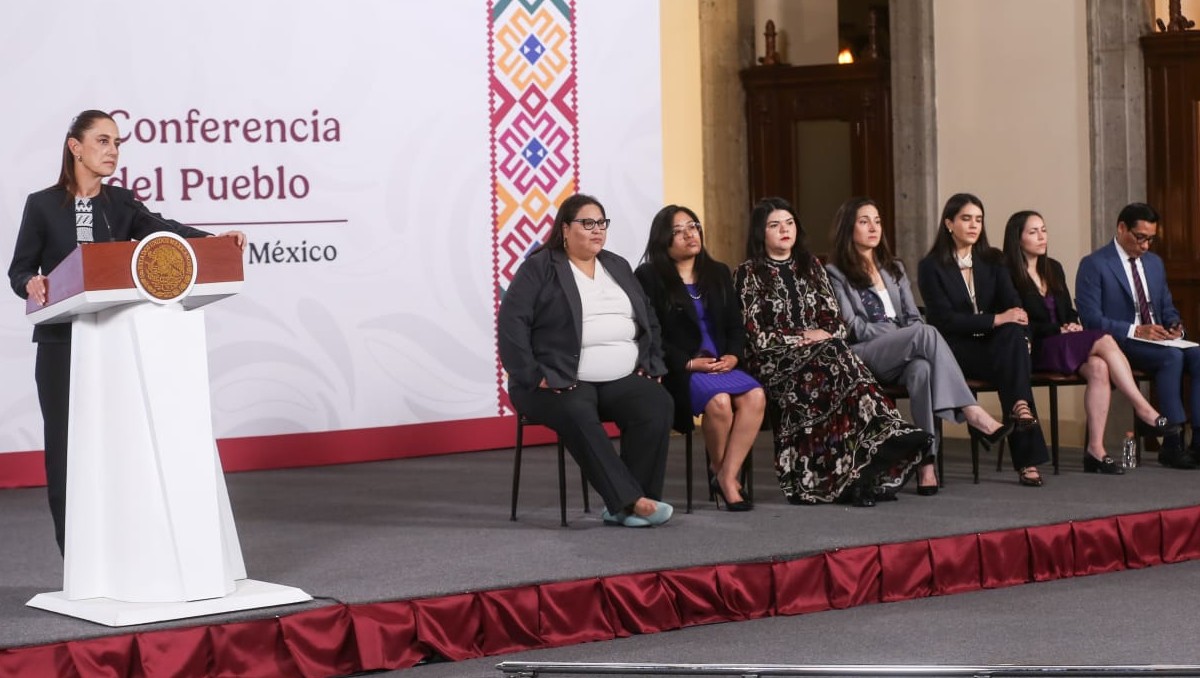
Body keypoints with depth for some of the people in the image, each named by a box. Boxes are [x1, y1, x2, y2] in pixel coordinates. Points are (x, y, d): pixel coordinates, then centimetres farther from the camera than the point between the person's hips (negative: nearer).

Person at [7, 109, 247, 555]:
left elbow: (162, 230, -7)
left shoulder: (121, 204, 8)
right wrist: (31, 284, -20)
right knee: (66, 447, 0)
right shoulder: (42, 205, 1)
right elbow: (19, 269, 4)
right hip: (62, 341, -2)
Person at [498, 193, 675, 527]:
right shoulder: (539, 268, 1)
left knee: (657, 404, -25)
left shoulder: (618, 267, 20)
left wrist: (651, 365, 10)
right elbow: (512, 323, -8)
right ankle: (631, 500, -40)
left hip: (623, 380, 5)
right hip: (561, 383, -5)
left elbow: (649, 320, 25)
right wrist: (534, 377, -16)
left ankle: (623, 507, -25)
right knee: (578, 414, -38)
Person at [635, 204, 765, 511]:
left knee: (755, 395, -26)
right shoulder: (648, 278, 2)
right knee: (719, 400, -33)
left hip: (720, 364, 5)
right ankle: (719, 471, -8)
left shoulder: (718, 273, 20)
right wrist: (690, 363, -16)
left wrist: (733, 355, -4)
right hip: (676, 370, -5)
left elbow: (736, 324, 18)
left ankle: (727, 476, -22)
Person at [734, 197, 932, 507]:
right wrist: (804, 337, -11)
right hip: (773, 364, -4)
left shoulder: (810, 266, 19)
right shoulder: (749, 275, 4)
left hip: (822, 353, 4)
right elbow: (756, 336, -5)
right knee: (835, 357, -34)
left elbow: (836, 321, 15)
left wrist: (827, 336, -8)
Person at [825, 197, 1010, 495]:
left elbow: (913, 316, 17)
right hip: (862, 357, -4)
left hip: (901, 357, 4)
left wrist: (914, 341, -7)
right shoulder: (835, 274, 8)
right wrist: (905, 336, -13)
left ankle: (926, 463, -46)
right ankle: (973, 415, -40)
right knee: (924, 334, -34)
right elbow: (852, 326, -4)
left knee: (921, 368, -36)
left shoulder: (894, 268, 27)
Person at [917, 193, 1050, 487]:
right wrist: (996, 320, -23)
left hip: (994, 346, 4)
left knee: (1014, 334, -32)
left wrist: (1020, 335, -20)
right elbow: (944, 319, -13)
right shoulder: (931, 267, 0)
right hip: (954, 351, -4)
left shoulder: (993, 261, 14)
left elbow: (1013, 306, 1)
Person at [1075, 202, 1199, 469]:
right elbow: (1091, 319, -13)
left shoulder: (1154, 262, 18)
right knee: (1172, 356, -33)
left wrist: (1175, 325, -1)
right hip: (1119, 345, -6)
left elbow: (1167, 307, 24)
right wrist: (1136, 331, -22)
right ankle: (1172, 444, -30)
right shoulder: (1093, 265, -5)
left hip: (1157, 340, 6)